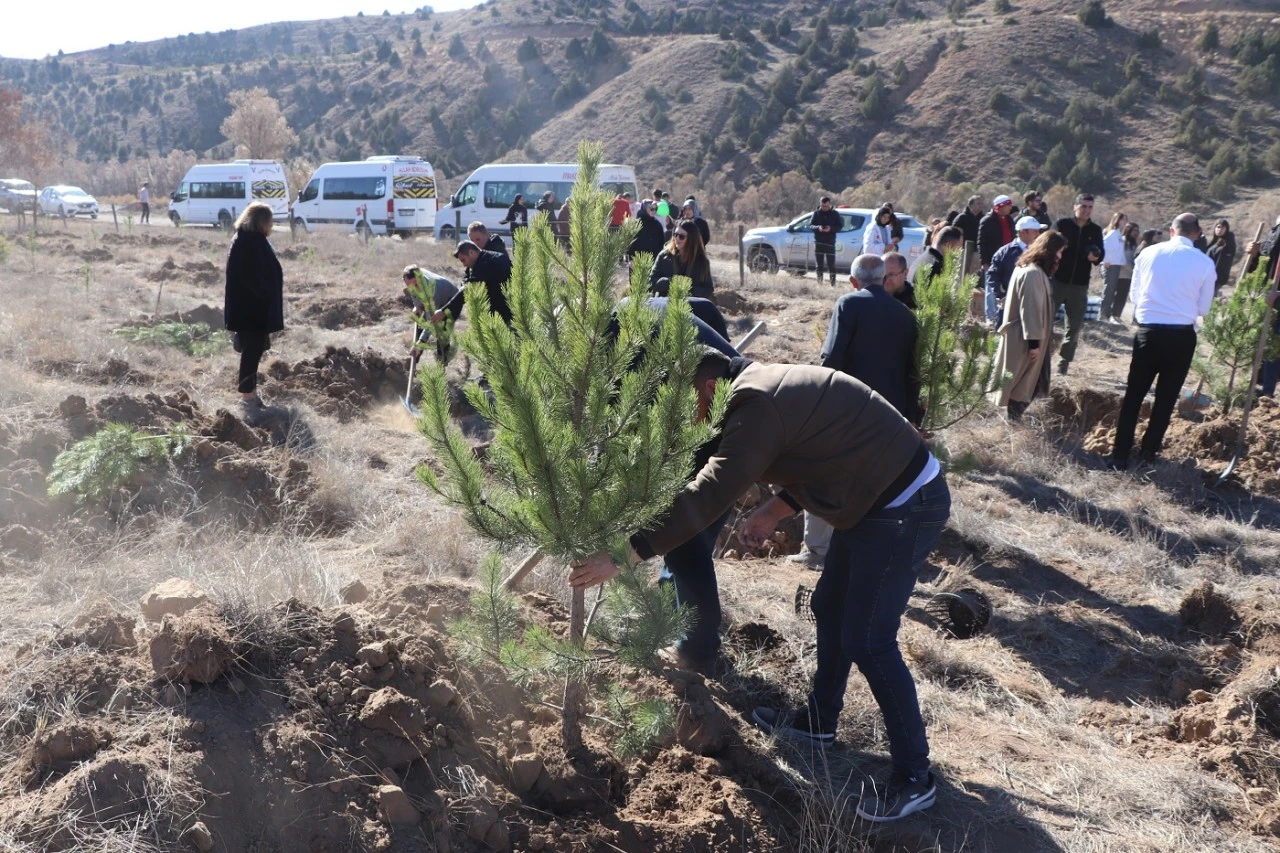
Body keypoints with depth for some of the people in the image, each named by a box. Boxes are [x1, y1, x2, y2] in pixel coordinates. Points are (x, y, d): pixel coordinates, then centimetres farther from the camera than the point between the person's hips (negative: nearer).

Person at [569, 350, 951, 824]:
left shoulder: (756, 406, -23)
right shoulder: (764, 385, 9)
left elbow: (705, 499, -29)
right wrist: (772, 512, 8)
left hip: (904, 507, -10)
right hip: (877, 497, 11)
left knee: (867, 641, -3)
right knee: (829, 609, 20)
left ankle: (913, 778, 11)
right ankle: (818, 723, 39)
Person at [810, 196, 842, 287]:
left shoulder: (835, 214, 4)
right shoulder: (816, 213, 6)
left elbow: (839, 227, 2)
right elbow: (810, 225, 3)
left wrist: (831, 229, -18)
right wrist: (818, 228, -18)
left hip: (830, 243, -1)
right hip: (818, 243, 2)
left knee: (831, 265, -4)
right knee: (819, 265, 5)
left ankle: (833, 284, -2)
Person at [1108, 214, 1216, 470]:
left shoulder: (1149, 253, -1)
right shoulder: (1205, 263, -3)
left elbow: (1135, 295, 7)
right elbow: (1203, 308, 4)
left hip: (1148, 331, 0)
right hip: (1182, 336, 0)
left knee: (1134, 394, 7)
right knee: (1166, 397, 14)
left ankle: (1120, 455, 6)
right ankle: (1149, 451, 21)